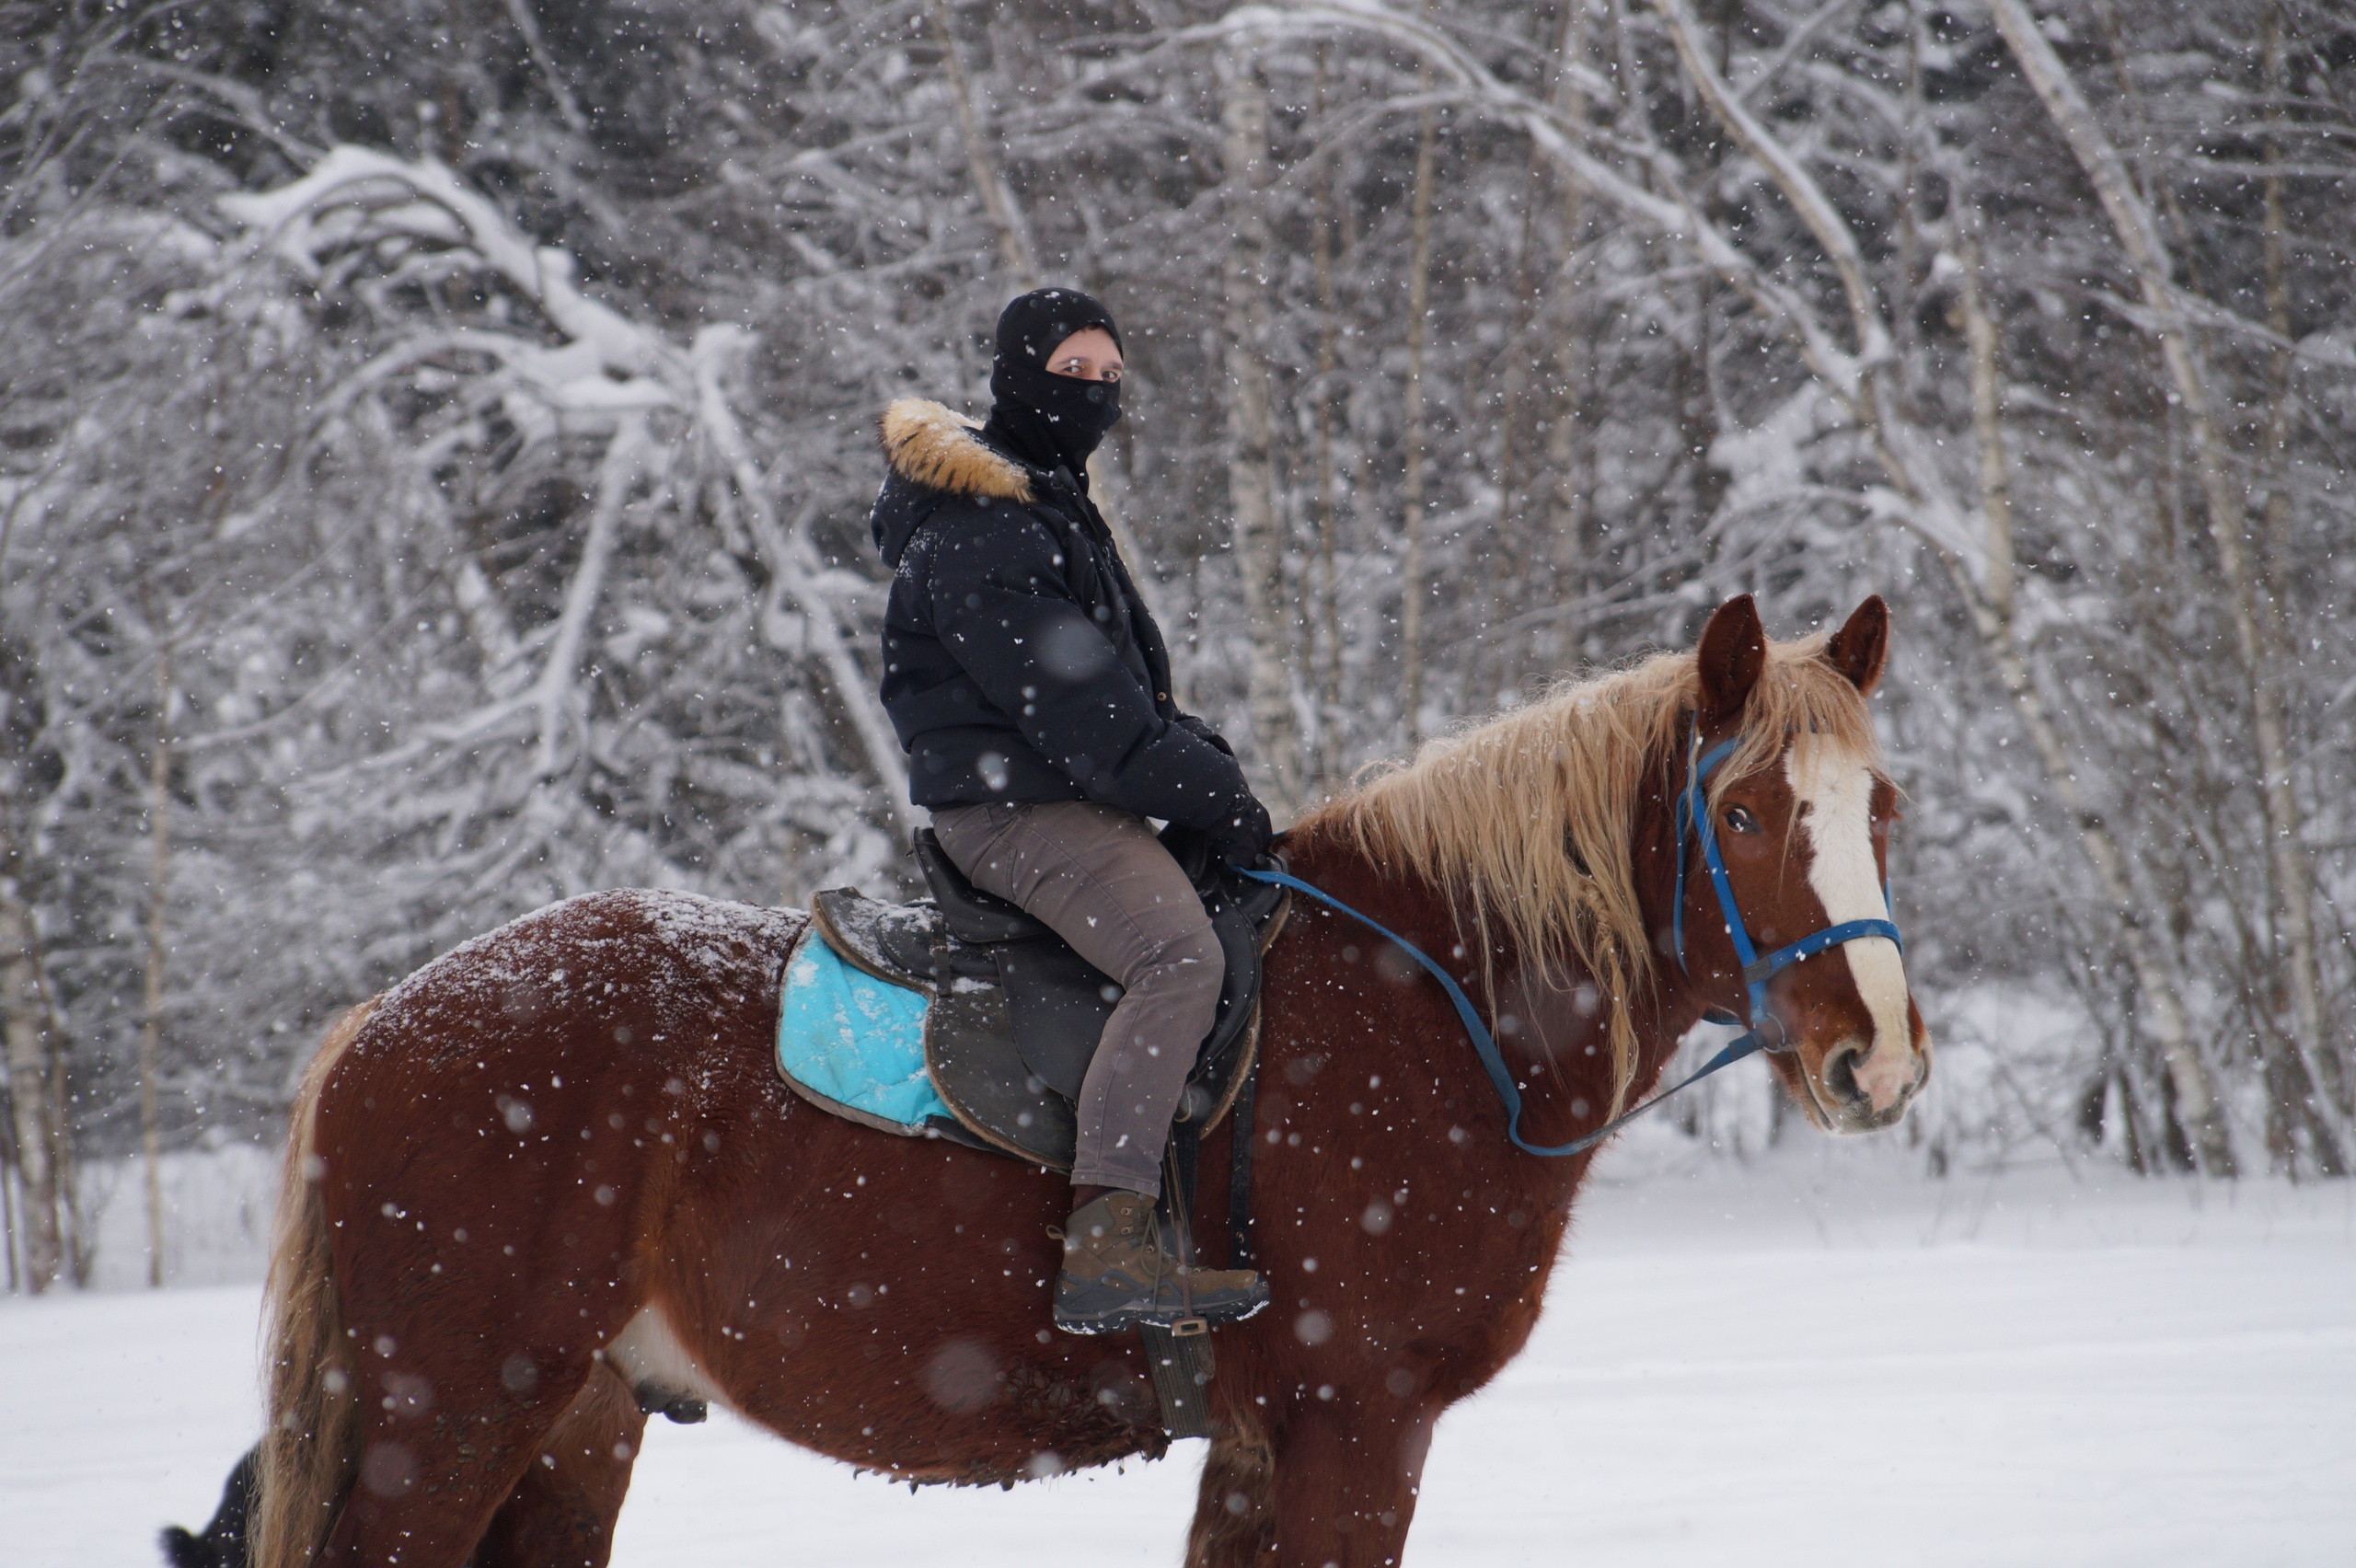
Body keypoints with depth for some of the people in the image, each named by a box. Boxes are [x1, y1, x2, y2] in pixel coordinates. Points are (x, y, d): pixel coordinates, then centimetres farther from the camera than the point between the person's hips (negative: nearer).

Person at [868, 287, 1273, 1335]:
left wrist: (1205, 760, 7)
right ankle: (1105, 1246, -42)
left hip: (1081, 796, 11)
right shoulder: (974, 528, -12)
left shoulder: (1054, 504, 22)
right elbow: (1069, 706, -19)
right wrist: (1207, 792, -16)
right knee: (1180, 954, -31)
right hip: (1012, 806, -11)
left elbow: (1130, 688, 24)